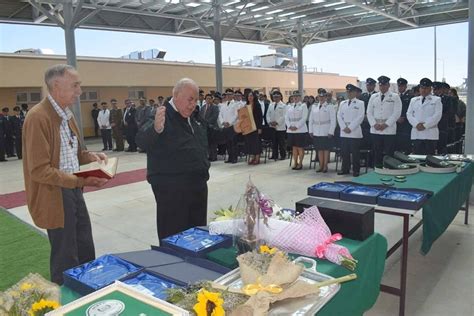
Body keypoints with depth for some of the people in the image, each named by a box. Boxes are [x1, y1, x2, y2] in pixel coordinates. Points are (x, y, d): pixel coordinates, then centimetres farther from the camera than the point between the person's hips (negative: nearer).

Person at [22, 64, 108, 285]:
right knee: (66, 260, 6)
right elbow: (39, 171, -23)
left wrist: (89, 156, 0)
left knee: (86, 253, 21)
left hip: (73, 191, 9)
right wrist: (81, 181, -26)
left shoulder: (66, 114, 9)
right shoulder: (38, 117, -20)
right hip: (54, 196, -9)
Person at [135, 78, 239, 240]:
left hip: (198, 185, 8)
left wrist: (234, 129, 9)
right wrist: (156, 129, -52)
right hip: (171, 189, -8)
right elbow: (142, 141, -31)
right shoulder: (163, 117, -14)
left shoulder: (195, 120, 12)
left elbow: (215, 135, 26)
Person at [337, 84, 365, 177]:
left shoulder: (360, 103, 2)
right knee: (344, 152, 6)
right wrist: (344, 127, -6)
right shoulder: (342, 103, 15)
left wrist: (350, 128, -13)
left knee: (355, 152, -1)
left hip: (354, 132, -4)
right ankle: (345, 169, 15)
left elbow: (360, 117, -6)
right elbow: (339, 116, 8)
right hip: (343, 132, 4)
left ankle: (356, 170, 6)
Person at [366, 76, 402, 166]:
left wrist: (386, 124, -13)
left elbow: (397, 113, -5)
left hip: (389, 130, -3)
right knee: (377, 154, 6)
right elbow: (369, 112, 10)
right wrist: (374, 124, -5)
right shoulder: (373, 97, 14)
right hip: (375, 130, 3)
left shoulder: (395, 97, 4)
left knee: (389, 155, -3)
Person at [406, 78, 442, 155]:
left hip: (430, 135, -3)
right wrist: (416, 124, -8)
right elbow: (409, 114, 9)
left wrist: (425, 125, -12)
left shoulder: (436, 100, 8)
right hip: (416, 134, 3)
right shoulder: (413, 100, 19)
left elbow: (437, 115, -4)